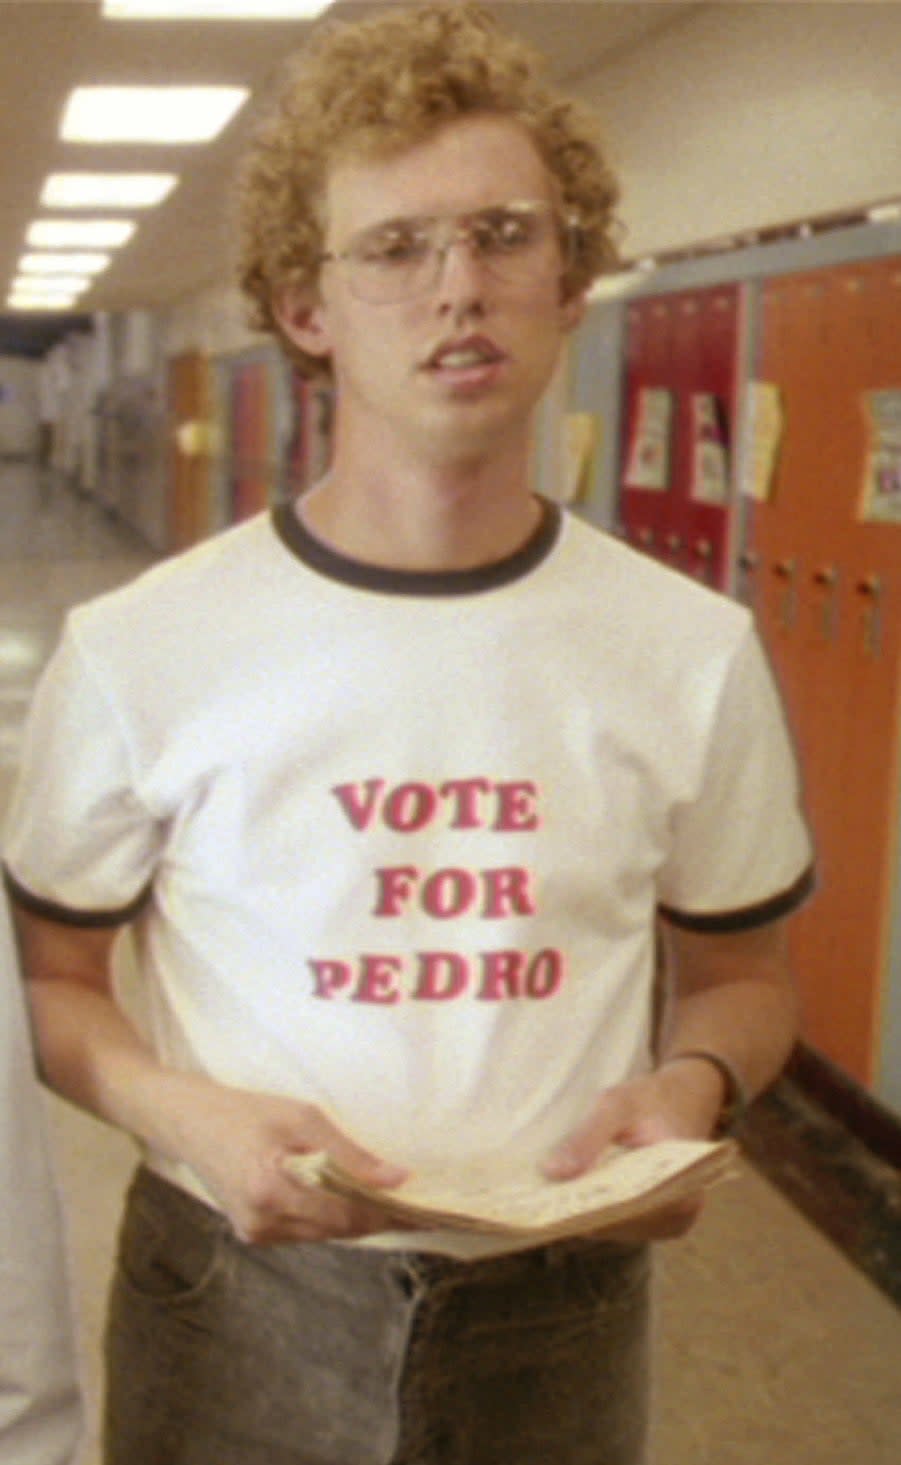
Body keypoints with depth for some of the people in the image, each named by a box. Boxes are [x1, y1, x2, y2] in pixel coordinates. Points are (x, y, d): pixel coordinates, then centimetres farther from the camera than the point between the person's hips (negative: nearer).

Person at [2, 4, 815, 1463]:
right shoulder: (140, 652, -10)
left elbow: (741, 973, 7)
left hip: (565, 1318, 2)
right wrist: (182, 1112, -17)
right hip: (237, 1307, -1)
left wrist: (689, 1086, -13)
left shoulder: (694, 653, -6)